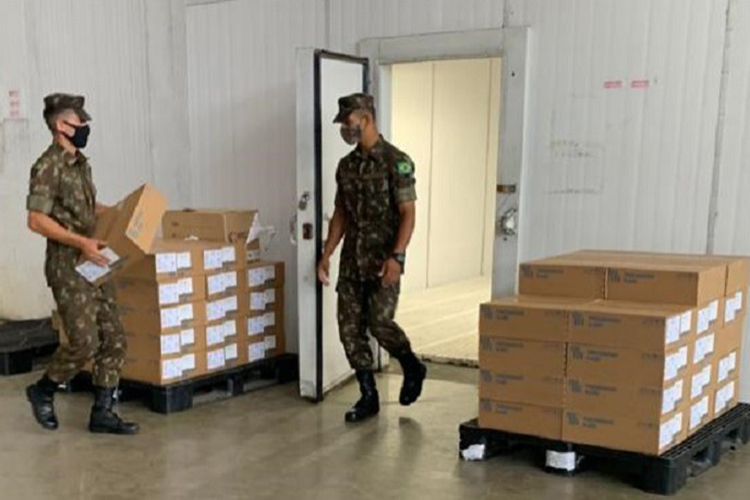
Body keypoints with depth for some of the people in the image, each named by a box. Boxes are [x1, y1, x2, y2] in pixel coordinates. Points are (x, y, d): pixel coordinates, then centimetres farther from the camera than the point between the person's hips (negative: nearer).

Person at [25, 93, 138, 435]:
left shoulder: (81, 164, 14)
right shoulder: (48, 166, -12)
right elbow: (37, 220, -18)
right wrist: (81, 242, -24)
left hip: (93, 265, 8)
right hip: (67, 267, -8)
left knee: (114, 339, 4)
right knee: (84, 342, -9)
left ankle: (102, 413, 11)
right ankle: (43, 391, 17)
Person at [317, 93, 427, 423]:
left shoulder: (395, 161, -9)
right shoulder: (346, 165, 12)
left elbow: (408, 213, -13)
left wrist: (397, 256, -23)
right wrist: (326, 254, 10)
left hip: (383, 260, -6)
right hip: (352, 260, 7)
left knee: (379, 323, -12)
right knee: (350, 328, 2)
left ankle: (412, 368, 18)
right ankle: (368, 397, 14)